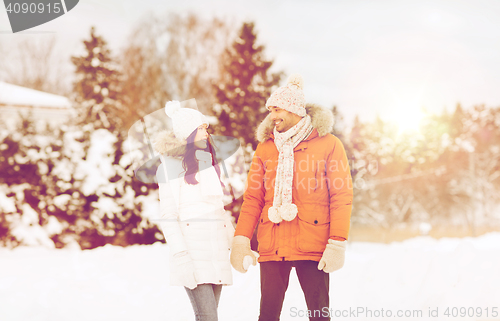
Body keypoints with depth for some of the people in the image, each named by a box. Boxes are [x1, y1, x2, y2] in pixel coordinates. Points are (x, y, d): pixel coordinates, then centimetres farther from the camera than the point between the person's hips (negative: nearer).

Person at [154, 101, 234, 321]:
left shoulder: (207, 160, 18)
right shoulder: (171, 165, -4)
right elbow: (168, 215, -8)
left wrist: (234, 238, 17)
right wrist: (180, 256, -16)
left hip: (216, 245, 7)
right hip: (192, 246, -7)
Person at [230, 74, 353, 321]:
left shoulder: (328, 144, 2)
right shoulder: (265, 147, 13)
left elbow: (342, 197, -3)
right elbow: (253, 197, 10)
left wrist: (337, 243, -11)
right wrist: (241, 239, -1)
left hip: (312, 245, -3)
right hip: (272, 246, 3)